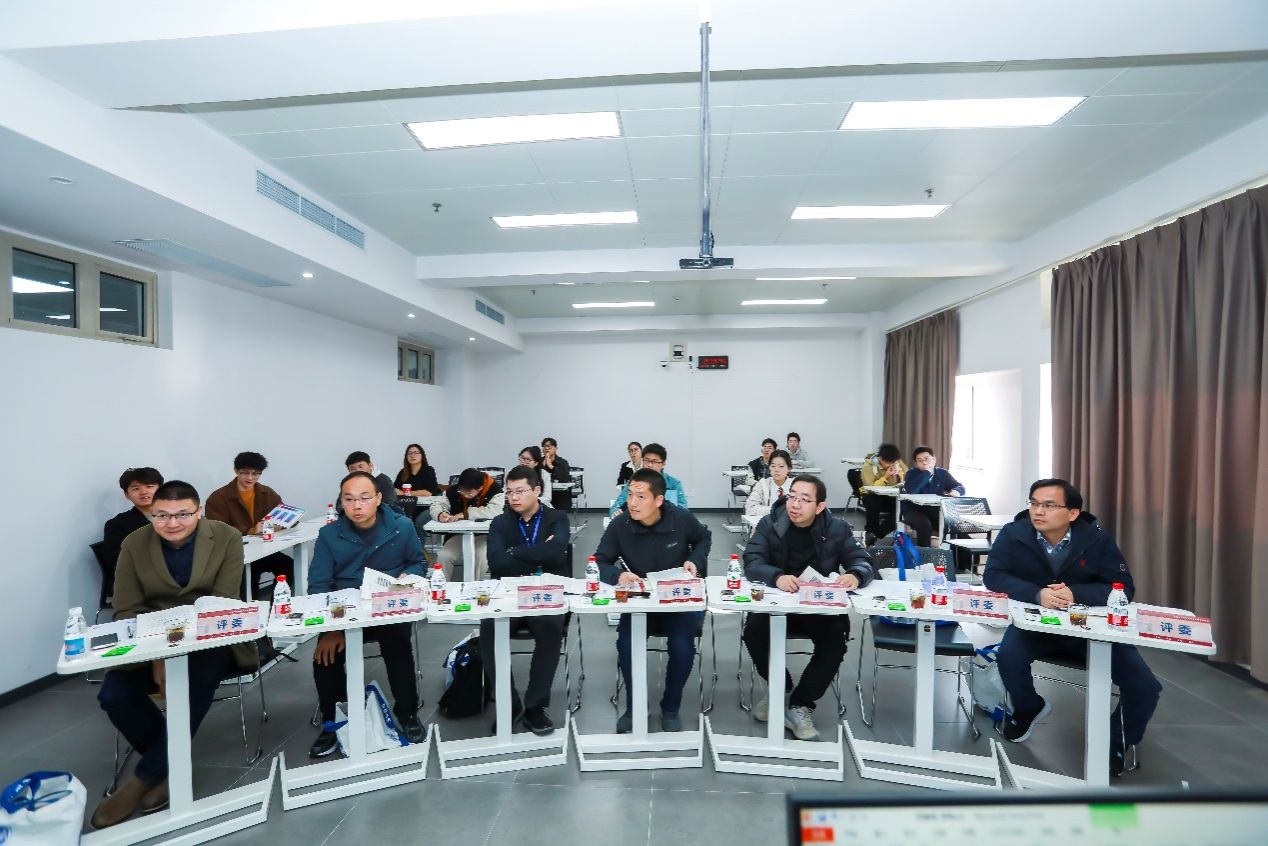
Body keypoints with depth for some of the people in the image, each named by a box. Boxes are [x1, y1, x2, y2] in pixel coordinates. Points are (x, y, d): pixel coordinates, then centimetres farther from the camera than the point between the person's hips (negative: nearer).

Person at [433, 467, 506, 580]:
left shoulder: (494, 490, -15)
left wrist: (466, 514, -25)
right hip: (459, 534, 4)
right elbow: (437, 506, 3)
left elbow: (494, 511, -30)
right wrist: (440, 514, -23)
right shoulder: (453, 490, 0)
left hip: (484, 536, -4)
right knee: (443, 556, -21)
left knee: (481, 557, -32)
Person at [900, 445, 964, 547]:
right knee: (925, 524, -32)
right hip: (913, 511, -4)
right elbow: (909, 490, -27)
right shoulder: (912, 473, -8)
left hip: (934, 511, 4)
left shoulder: (943, 473, 5)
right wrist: (926, 472, -24)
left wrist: (956, 491, -23)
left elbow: (960, 487, 2)